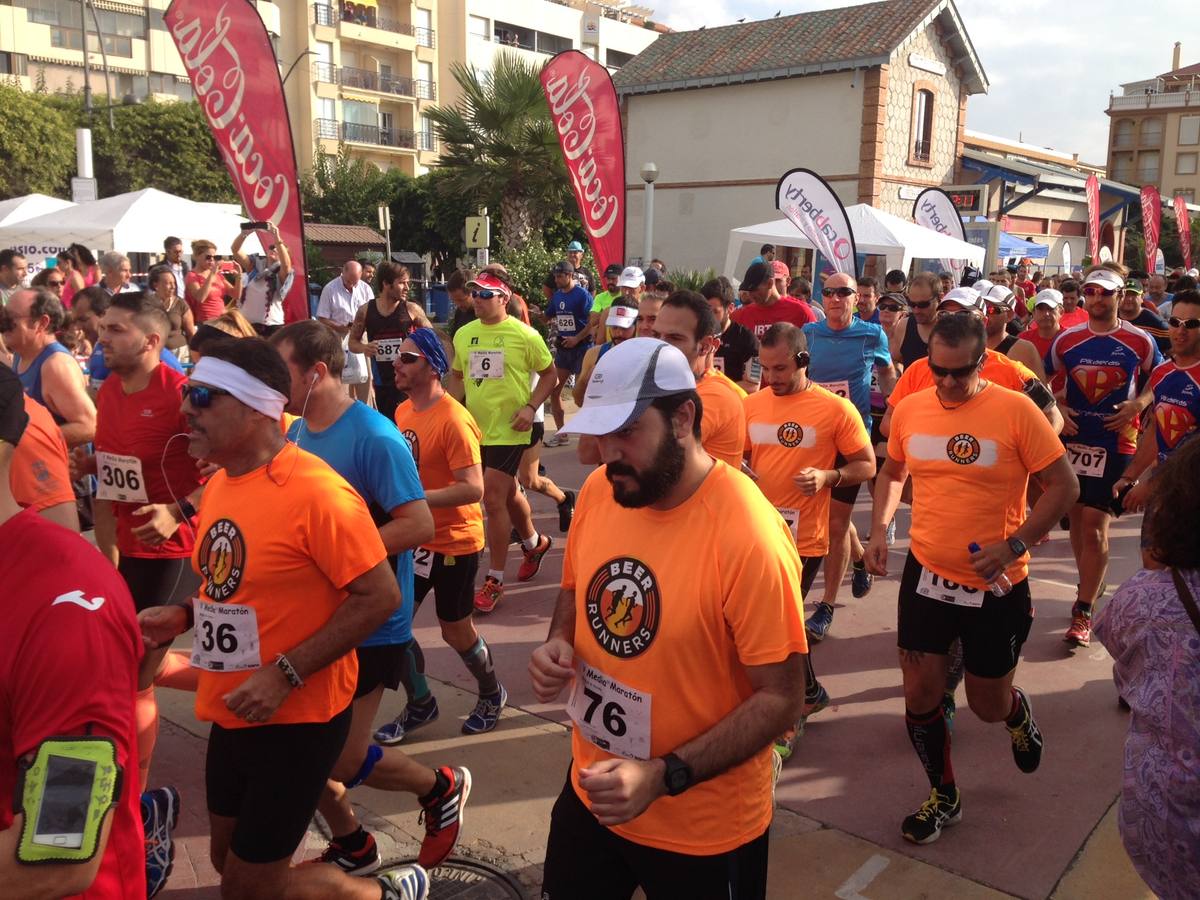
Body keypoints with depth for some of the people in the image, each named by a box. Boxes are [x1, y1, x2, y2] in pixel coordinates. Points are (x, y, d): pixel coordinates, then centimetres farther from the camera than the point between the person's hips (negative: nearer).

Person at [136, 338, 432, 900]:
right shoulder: (218, 483, 3)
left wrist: (285, 674, -25)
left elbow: (379, 596, -23)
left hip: (297, 717, -8)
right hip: (231, 713, 8)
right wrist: (183, 616, -1)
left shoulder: (316, 492, -24)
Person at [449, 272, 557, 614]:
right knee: (508, 494, 20)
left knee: (494, 499, -9)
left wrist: (531, 407, -14)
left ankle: (495, 580, 3)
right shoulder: (463, 334, 5)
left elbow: (549, 374, -1)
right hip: (475, 429, 6)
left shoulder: (523, 334, -9)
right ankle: (535, 543, 45)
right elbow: (458, 378, 15)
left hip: (508, 431, -5)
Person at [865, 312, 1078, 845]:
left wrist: (1013, 545, -19)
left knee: (989, 706, 10)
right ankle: (943, 797, 30)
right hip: (926, 574, 3)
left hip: (996, 584, -3)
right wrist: (879, 529, 2)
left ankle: (1018, 713, 49)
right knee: (920, 693, 6)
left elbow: (1064, 486, -10)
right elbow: (892, 472, 16)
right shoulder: (910, 409, -2)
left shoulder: (1015, 410, -14)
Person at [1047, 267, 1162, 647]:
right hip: (1072, 439, 4)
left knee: (1094, 524, -8)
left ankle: (1083, 612, -1)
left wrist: (1137, 405, -9)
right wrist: (1056, 408, -4)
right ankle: (1092, 585, 35)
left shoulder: (1141, 341, -2)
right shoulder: (1066, 340, 4)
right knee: (1076, 517, 13)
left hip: (1115, 444, -3)